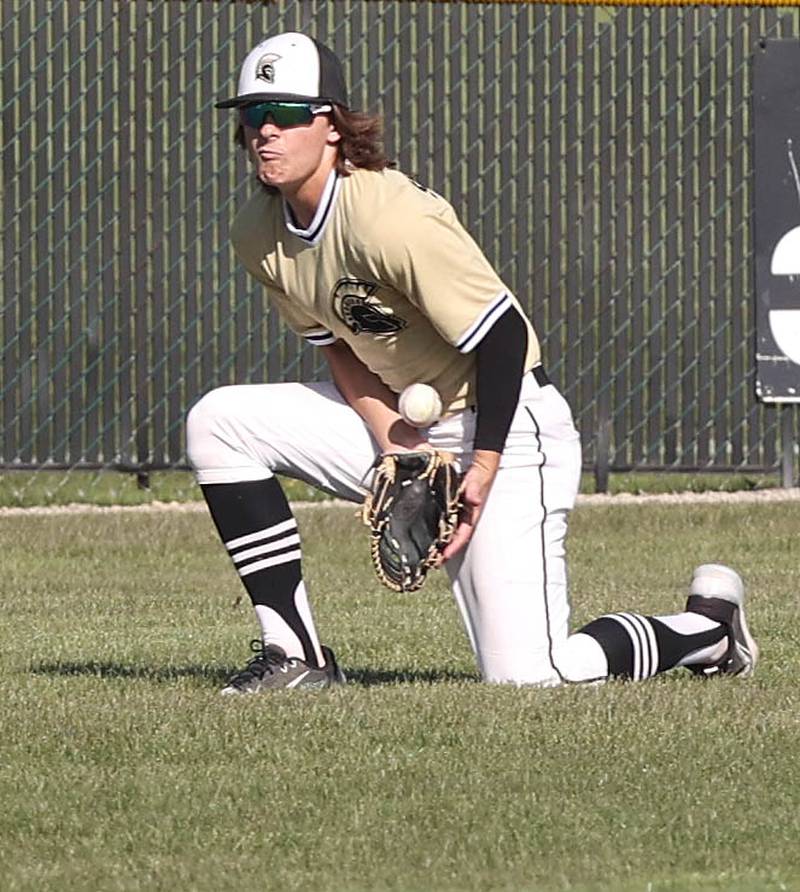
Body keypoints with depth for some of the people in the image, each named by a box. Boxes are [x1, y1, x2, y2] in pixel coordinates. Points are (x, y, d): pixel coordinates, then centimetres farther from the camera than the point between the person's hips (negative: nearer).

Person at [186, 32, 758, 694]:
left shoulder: (389, 216, -26)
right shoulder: (259, 232, -2)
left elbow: (503, 336, -23)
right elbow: (338, 347, 7)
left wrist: (483, 472, -23)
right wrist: (392, 442, -11)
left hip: (507, 429, -8)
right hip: (398, 422, 8)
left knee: (526, 676, -17)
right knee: (219, 422, -7)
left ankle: (708, 626, 11)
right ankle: (295, 656, -2)